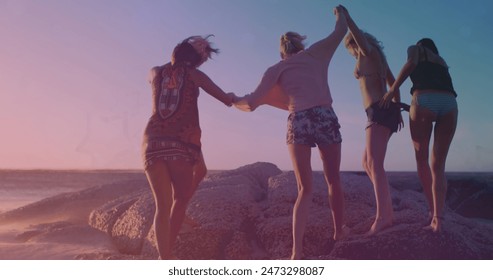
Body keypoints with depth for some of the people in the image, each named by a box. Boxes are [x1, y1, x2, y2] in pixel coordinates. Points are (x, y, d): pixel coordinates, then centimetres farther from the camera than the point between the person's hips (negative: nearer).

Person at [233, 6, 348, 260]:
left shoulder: (276, 69, 17)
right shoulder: (315, 53, 19)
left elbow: (252, 103, 9)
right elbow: (341, 31, 30)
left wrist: (235, 101, 30)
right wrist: (339, 13, 51)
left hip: (298, 122, 0)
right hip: (326, 117, 0)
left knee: (304, 189, 6)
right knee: (333, 181, 18)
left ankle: (297, 252, -4)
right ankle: (339, 232, 33)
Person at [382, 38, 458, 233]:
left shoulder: (415, 49, 23)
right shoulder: (442, 61, 38)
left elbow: (412, 63, 1)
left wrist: (393, 88, 1)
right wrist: (408, 106, 39)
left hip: (424, 100, -4)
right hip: (449, 103, 4)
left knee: (421, 160, 13)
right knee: (438, 165, 6)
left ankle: (433, 210, 8)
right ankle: (437, 218, -5)